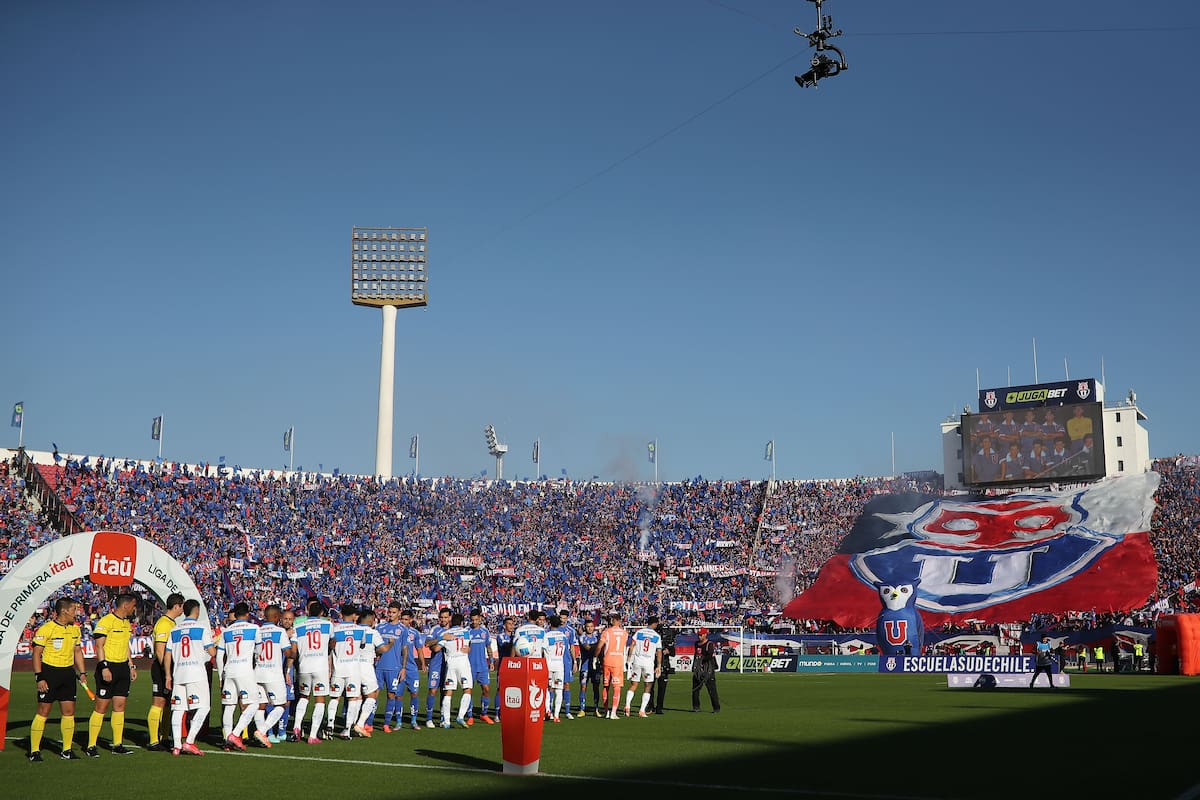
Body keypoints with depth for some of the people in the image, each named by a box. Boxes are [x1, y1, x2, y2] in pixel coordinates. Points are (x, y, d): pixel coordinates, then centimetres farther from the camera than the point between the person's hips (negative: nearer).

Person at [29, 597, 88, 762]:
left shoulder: (75, 629, 10)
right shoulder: (46, 629, -12)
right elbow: (36, 653, -10)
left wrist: (82, 672, 12)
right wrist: (39, 677, -15)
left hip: (68, 672, 6)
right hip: (49, 672, -6)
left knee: (69, 711, 5)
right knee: (43, 711, -4)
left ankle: (66, 750, 13)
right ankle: (34, 751, 4)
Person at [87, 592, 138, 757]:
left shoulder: (127, 623, 15)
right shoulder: (106, 621, -12)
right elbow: (99, 646, -15)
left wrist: (131, 666, 20)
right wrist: (104, 667, -22)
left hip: (123, 667, 8)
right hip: (108, 667, -8)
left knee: (120, 706, 7)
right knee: (101, 706, -5)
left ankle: (117, 745, 11)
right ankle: (91, 746, 2)